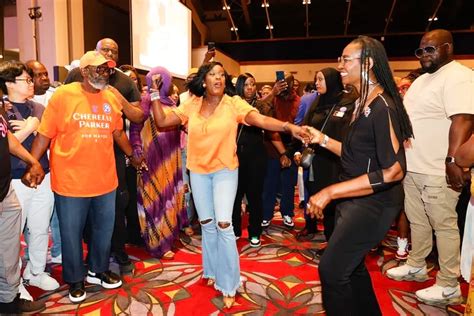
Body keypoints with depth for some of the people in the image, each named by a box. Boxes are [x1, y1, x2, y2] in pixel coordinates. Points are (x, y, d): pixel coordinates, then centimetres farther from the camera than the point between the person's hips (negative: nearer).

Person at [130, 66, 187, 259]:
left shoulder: (170, 102, 11)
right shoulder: (147, 101, -10)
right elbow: (134, 129, -14)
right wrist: (138, 154, -22)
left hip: (171, 159, 7)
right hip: (154, 159, -7)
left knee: (170, 194, 14)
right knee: (157, 196, 0)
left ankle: (170, 233, 29)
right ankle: (159, 243, 10)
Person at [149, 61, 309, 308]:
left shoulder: (234, 104, -10)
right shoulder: (191, 106, 0)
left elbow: (261, 120, -23)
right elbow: (161, 122, 0)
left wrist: (289, 126, -38)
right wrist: (155, 94, -6)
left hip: (225, 170, -3)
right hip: (198, 172, 4)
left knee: (223, 224, -11)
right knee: (207, 224, 13)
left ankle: (228, 284, 6)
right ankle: (213, 271, 34)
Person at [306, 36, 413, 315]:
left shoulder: (382, 107, -21)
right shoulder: (362, 103, 9)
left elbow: (394, 171, -26)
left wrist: (331, 192, -28)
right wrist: (322, 139, 5)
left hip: (374, 202, -10)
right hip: (354, 199, 10)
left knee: (331, 269, -5)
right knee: (351, 265, 21)